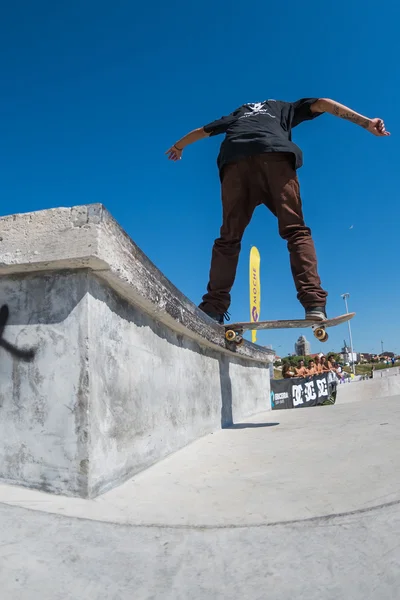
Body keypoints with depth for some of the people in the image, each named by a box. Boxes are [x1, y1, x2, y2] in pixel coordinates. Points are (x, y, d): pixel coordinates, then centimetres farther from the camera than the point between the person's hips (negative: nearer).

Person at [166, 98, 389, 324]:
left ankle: (213, 308, -10)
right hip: (275, 154, -2)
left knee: (228, 238, 2)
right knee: (295, 230, -4)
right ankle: (314, 303, -22)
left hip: (234, 159, 2)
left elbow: (201, 131, 54)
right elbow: (323, 103, 26)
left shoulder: (237, 114, 43)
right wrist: (366, 122, 20)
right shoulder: (284, 108, 39)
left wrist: (178, 146, 71)